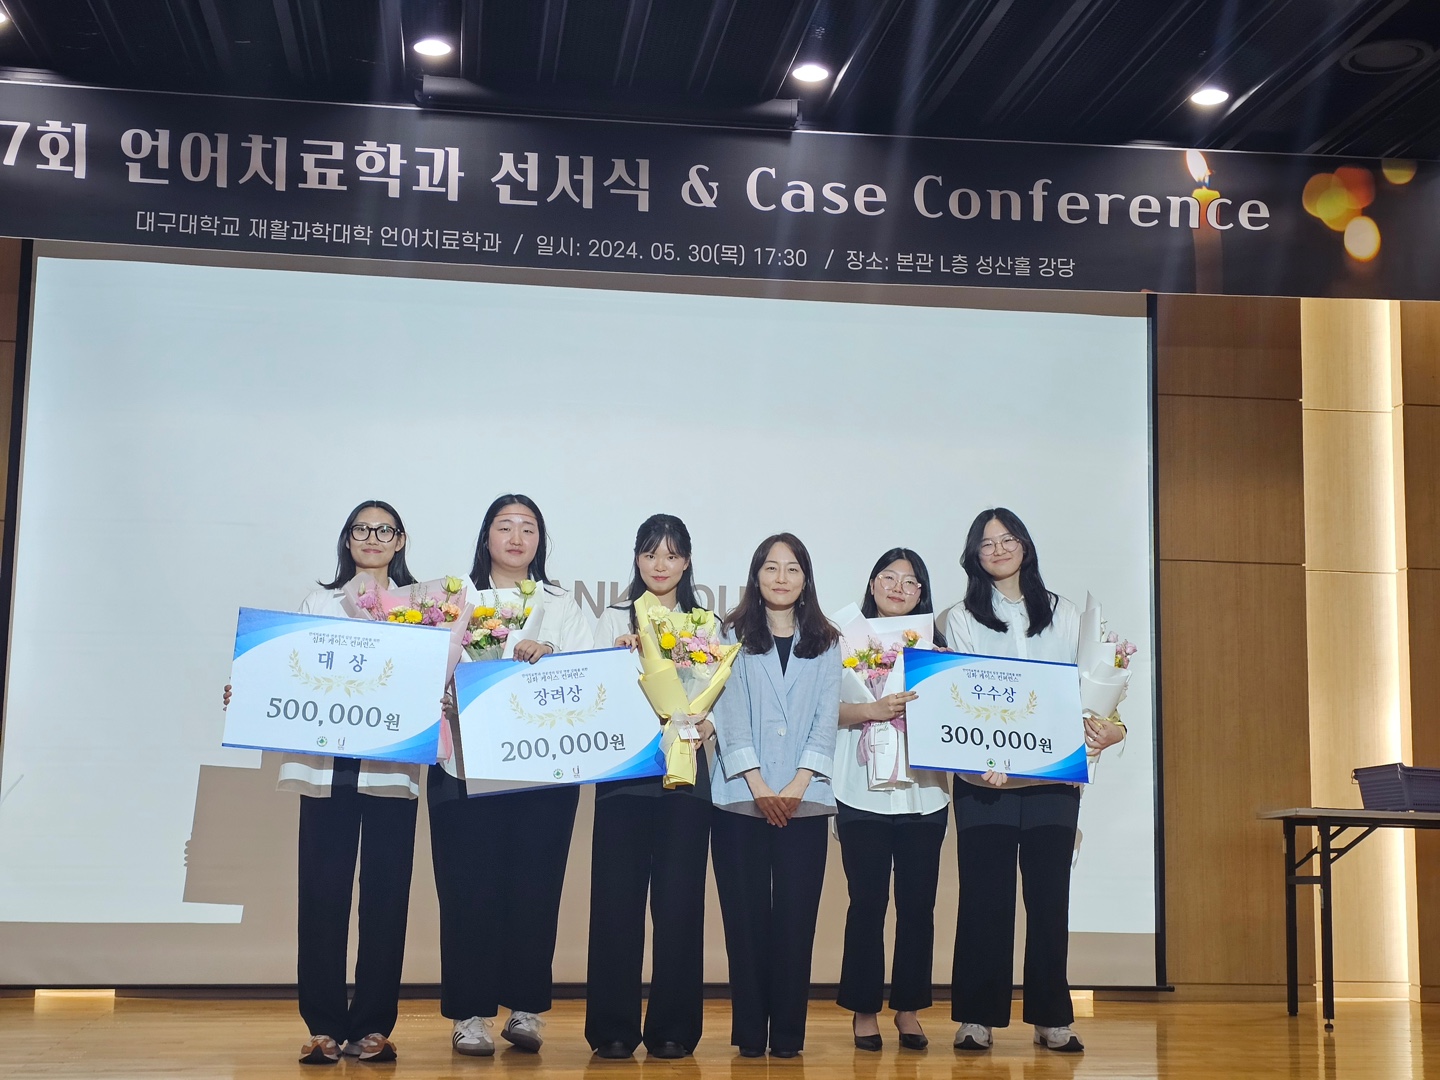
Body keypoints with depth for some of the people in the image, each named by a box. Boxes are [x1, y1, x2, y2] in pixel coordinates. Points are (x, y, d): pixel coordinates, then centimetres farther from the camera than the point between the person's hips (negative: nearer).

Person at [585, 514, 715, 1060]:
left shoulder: (707, 624, 11)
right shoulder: (614, 620, 10)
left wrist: (709, 723, -16)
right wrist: (617, 657, -15)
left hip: (686, 774, 1)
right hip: (623, 773, 0)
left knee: (679, 901, 1)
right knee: (616, 898, -2)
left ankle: (672, 1027, 11)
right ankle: (613, 1028, 8)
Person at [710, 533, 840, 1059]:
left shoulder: (826, 644, 12)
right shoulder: (733, 637, 7)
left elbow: (826, 720, 3)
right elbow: (729, 715, -1)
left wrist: (797, 786, -9)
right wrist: (758, 786, -11)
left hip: (803, 800, 1)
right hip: (740, 798, -1)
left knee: (795, 916, 0)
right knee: (746, 915, 0)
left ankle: (787, 1031, 6)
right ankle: (748, 1031, 6)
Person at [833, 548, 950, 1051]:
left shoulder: (935, 645, 10)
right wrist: (871, 711, -18)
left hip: (923, 794, 2)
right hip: (863, 795, -2)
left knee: (917, 903, 4)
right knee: (867, 902, 1)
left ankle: (909, 1008, 17)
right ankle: (864, 1009, 13)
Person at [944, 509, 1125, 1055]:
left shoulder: (1063, 615, 14)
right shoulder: (962, 619, 6)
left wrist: (1102, 727, -12)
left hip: (1053, 777, 2)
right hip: (984, 780, -2)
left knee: (1049, 896, 3)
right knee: (985, 896, 0)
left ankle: (1052, 1018, 11)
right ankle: (977, 1016, 7)